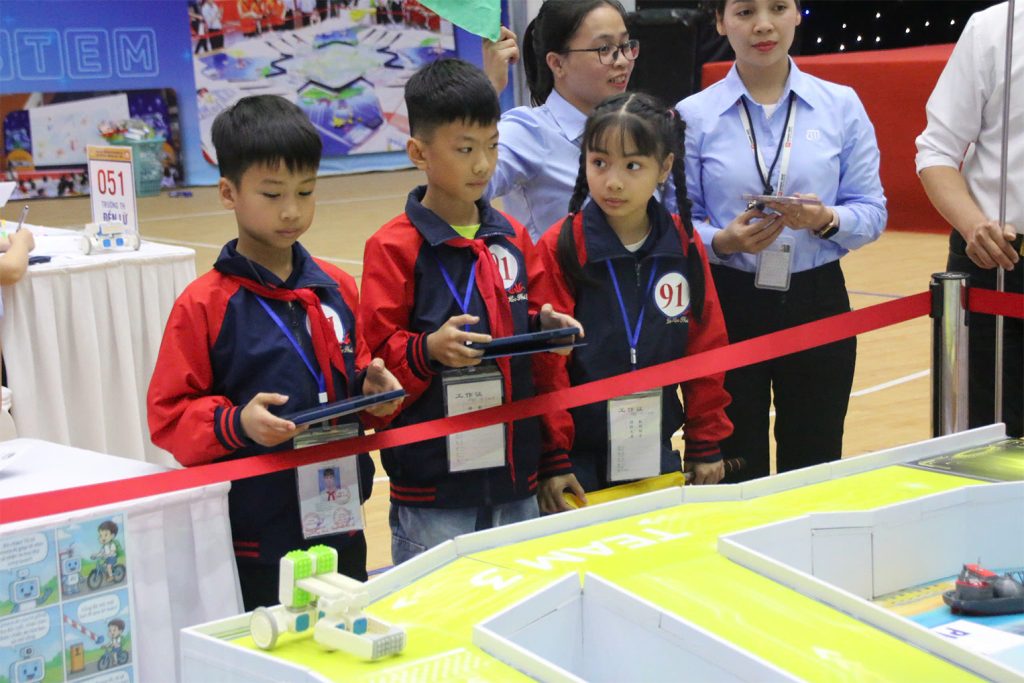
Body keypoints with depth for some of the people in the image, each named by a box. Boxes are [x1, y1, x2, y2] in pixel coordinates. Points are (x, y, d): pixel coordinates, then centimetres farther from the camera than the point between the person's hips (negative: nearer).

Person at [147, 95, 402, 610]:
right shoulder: (204, 305, -9)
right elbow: (169, 414, -9)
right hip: (253, 538, -5)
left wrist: (370, 387, -2)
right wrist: (237, 424, -25)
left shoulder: (336, 288, 7)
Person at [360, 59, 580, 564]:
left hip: (514, 471, 6)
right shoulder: (395, 247, -7)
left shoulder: (511, 238, 11)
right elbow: (378, 355, -9)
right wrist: (430, 350, -26)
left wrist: (544, 327, 0)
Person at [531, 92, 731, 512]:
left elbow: (706, 349, 8)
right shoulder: (559, 248, -9)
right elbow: (546, 363, -9)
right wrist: (552, 459, -10)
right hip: (581, 463, -3)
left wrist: (706, 445, 9)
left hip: (657, 454, 3)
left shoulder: (685, 248, 1)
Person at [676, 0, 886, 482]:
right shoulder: (693, 115, 1)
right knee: (734, 474, 6)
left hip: (817, 303, 1)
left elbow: (872, 211, 1)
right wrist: (722, 242, -20)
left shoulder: (842, 106, 3)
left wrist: (827, 221, -19)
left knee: (814, 469, 9)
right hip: (725, 307, -1)